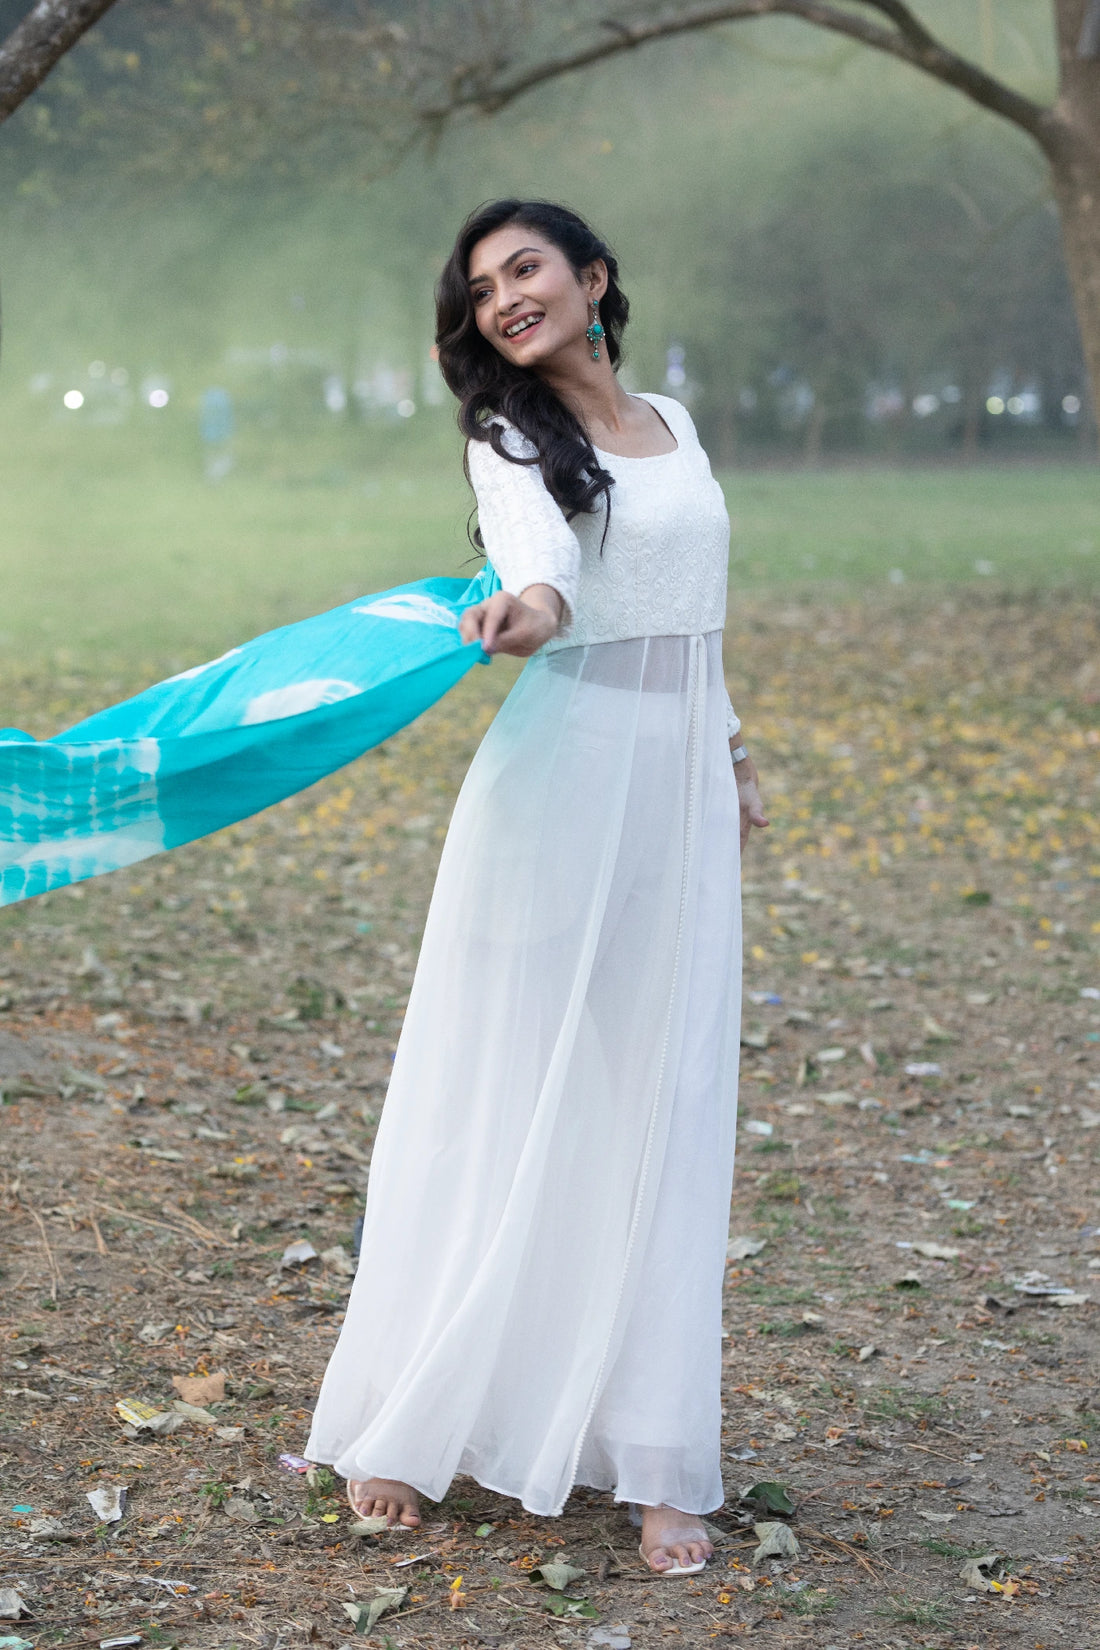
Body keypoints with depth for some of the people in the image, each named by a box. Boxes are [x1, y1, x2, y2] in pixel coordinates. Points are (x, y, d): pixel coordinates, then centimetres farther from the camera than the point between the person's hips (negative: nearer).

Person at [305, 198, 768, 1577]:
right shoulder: (510, 437, -2)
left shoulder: (671, 422, 15)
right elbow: (537, 541, -25)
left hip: (680, 794, 5)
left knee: (660, 1117, 4)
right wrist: (532, 606, -46)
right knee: (506, 1098, -3)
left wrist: (728, 749, 27)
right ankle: (410, 1426, 7)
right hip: (560, 779, -5)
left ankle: (651, 1462, 9)